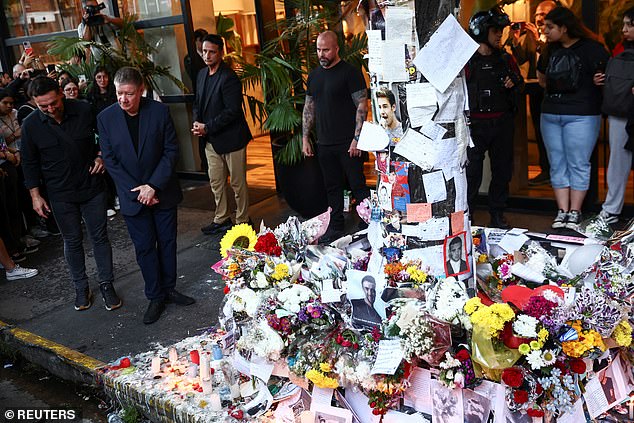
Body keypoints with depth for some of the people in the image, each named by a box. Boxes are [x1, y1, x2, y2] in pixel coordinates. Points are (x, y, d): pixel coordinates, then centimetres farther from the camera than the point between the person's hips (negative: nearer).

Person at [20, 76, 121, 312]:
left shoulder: (84, 111, -11)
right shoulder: (30, 125, -8)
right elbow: (30, 163, 3)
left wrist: (101, 156, -9)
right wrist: (35, 195, 1)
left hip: (92, 187, 0)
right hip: (60, 195, 1)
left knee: (100, 237, 6)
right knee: (72, 241, 10)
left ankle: (106, 284, 20)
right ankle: (81, 288, 25)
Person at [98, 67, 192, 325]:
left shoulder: (160, 111, -9)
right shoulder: (106, 118, -7)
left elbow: (171, 151, -7)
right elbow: (110, 160, -5)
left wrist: (154, 186, -15)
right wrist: (137, 191, -13)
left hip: (162, 191, 0)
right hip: (132, 195, 0)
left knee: (167, 242, 11)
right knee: (144, 247, 7)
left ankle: (168, 288, 28)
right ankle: (155, 297, 20)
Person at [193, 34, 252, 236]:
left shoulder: (229, 78, -17)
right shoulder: (202, 74, 10)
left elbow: (232, 111, -22)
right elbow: (198, 102, 18)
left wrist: (207, 127, -19)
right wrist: (197, 122, -2)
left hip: (231, 138, -8)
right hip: (211, 140, 8)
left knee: (238, 183, 4)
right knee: (216, 182, 15)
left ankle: (243, 221, 17)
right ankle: (221, 219, 28)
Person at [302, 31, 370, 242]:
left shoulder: (350, 72, -6)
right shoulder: (314, 75, 14)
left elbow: (362, 106, -10)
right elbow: (309, 107, 19)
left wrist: (357, 139, -17)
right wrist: (305, 138, 12)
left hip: (348, 144, -6)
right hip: (324, 144, 6)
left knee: (358, 186, -3)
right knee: (332, 187, 12)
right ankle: (336, 228, 22)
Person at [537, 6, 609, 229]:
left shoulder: (591, 48, -6)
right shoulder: (550, 50, 12)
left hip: (581, 116, -6)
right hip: (550, 114, 6)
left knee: (578, 165, -1)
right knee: (557, 164, 7)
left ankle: (574, 213, 6)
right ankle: (562, 211, 13)